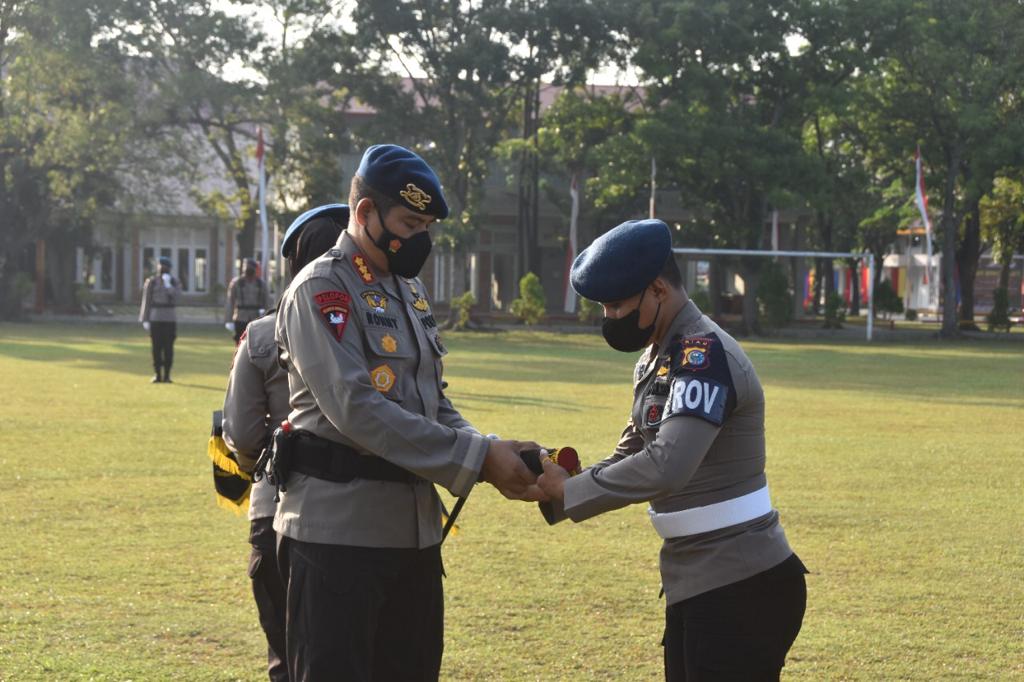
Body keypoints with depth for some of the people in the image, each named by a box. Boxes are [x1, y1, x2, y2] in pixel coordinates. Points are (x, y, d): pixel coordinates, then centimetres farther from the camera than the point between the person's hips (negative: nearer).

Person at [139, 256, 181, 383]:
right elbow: (146, 301, 3)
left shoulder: (174, 282, 7)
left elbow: (176, 296, -10)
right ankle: (157, 375, 4)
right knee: (156, 348, -1)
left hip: (170, 319, 1)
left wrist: (167, 284, -18)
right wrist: (145, 320, -2)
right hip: (155, 319, -1)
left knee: (168, 348, -1)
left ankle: (167, 375, 4)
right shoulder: (151, 282, 5)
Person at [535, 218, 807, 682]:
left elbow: (666, 466, -32)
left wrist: (570, 491, -21)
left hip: (742, 588, -10)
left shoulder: (704, 354, -20)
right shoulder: (657, 356, 11)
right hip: (694, 583, 10)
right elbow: (632, 452, 19)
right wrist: (555, 483, 1)